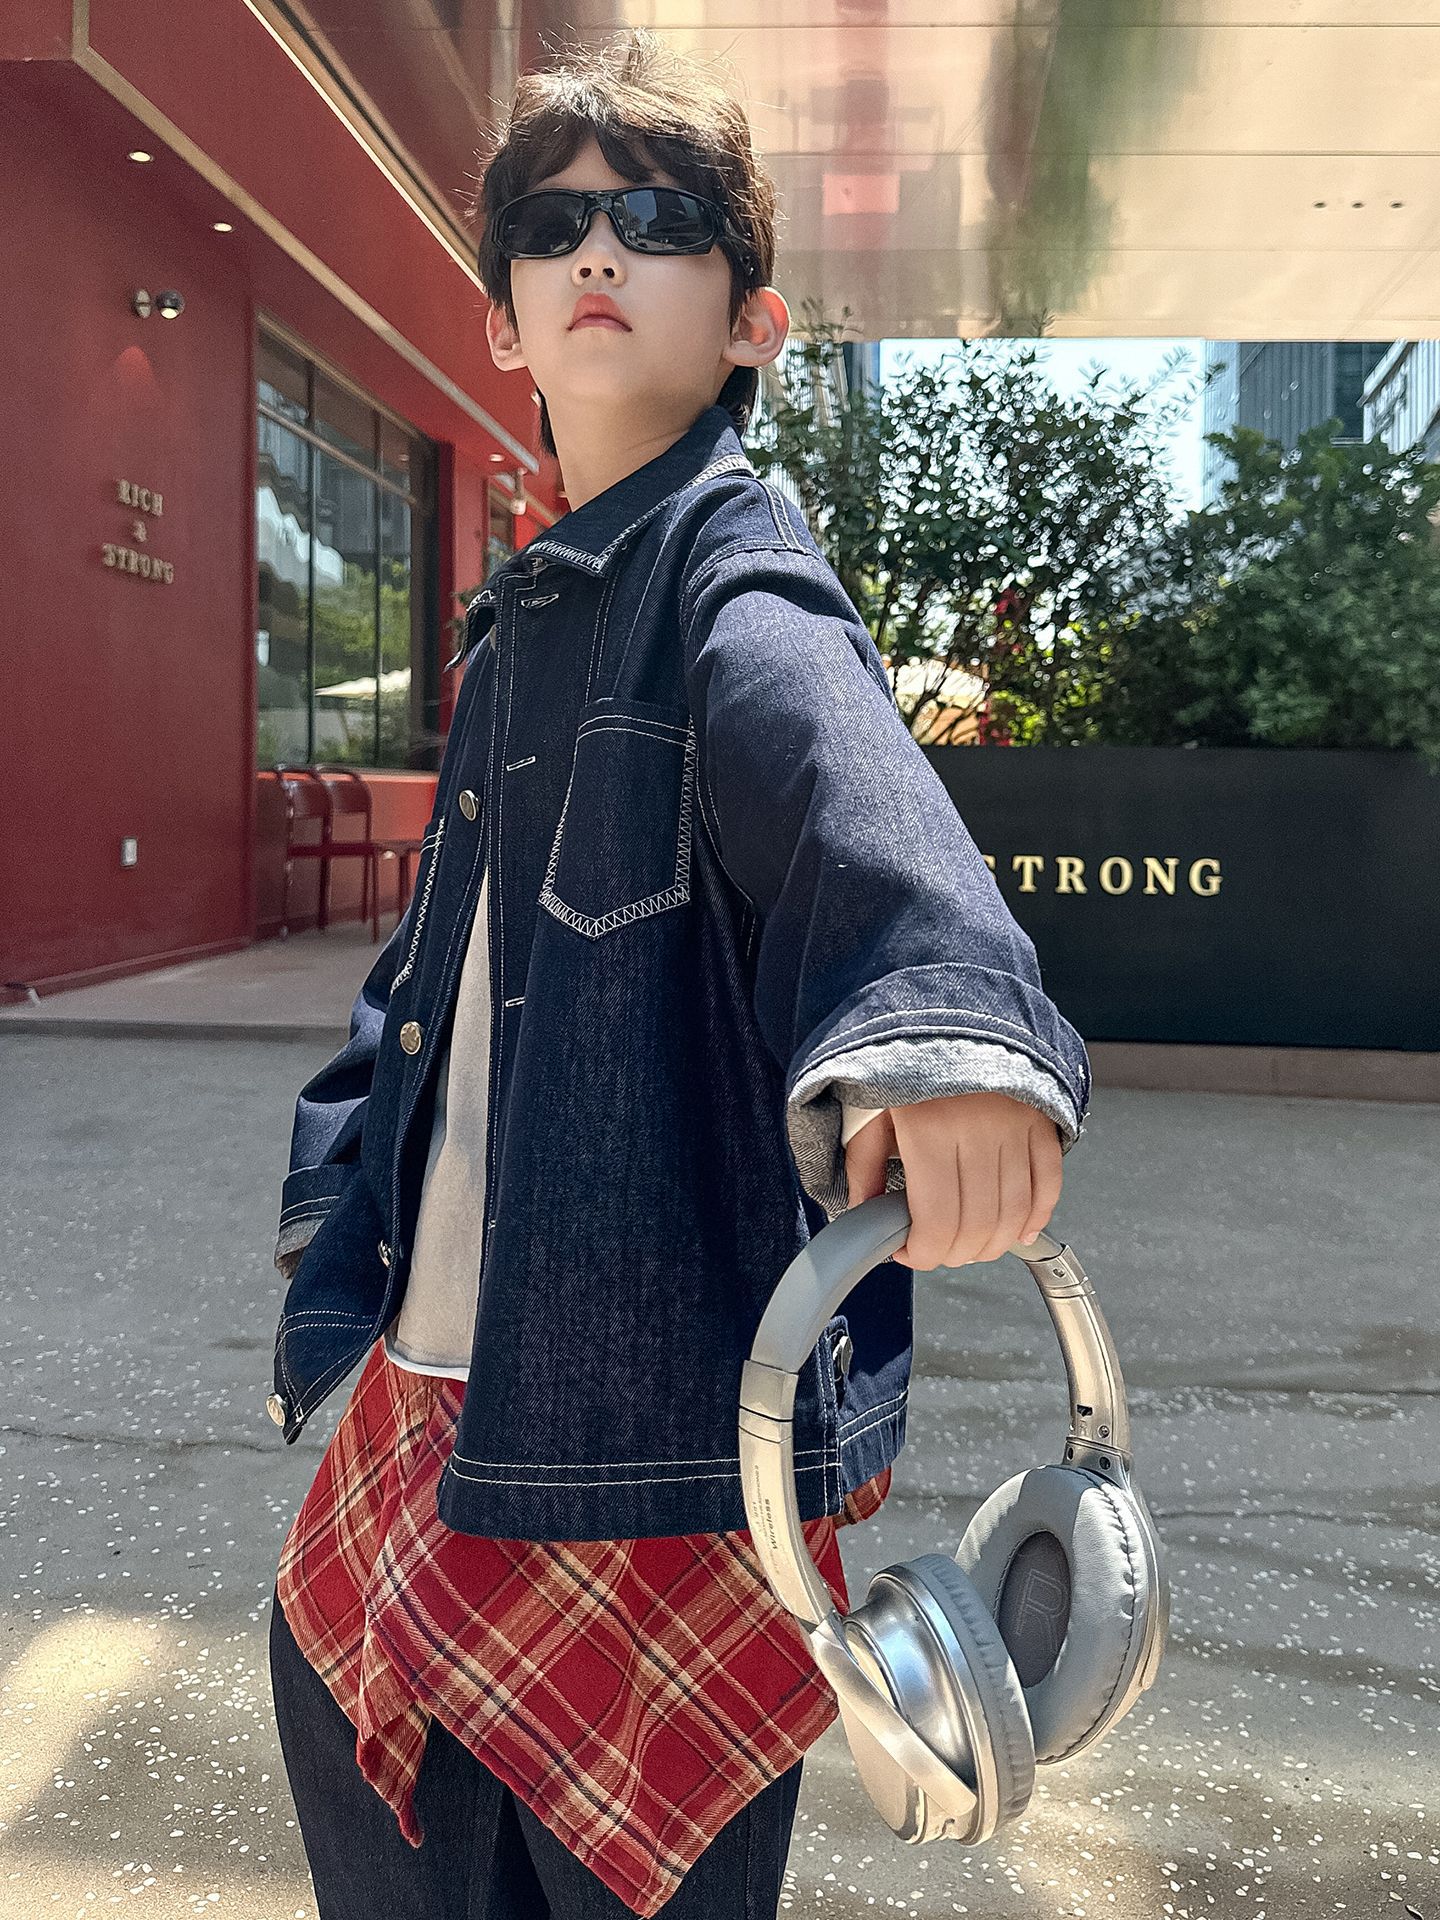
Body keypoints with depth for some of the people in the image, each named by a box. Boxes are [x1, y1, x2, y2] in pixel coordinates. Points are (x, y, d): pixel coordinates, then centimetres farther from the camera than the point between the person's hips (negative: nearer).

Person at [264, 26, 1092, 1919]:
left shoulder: (729, 577, -11)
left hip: (652, 1424, -8)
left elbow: (852, 793, -35)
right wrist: (338, 1280, 20)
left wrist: (948, 1020, -56)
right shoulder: (525, 616, 13)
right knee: (356, 1744, 24)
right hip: (442, 1383, 8)